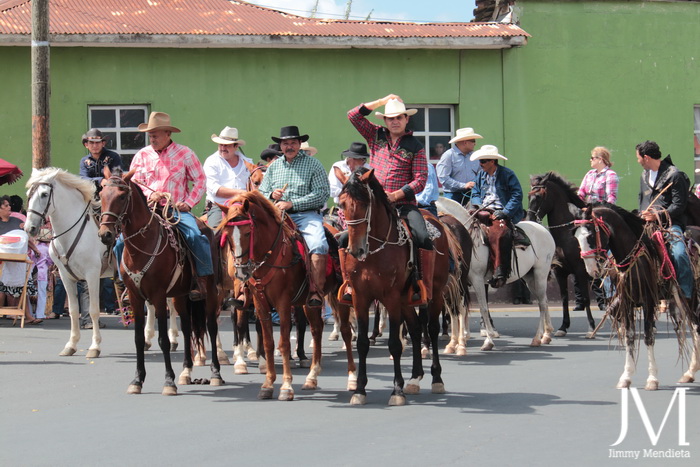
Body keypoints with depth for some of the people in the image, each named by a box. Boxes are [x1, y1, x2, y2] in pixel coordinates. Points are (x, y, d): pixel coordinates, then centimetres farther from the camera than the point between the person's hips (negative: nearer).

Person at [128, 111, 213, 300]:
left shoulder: (184, 153, 5)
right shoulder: (142, 155, 10)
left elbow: (200, 180, 6)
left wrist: (188, 202, -8)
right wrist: (149, 194, -11)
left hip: (178, 210, -2)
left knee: (196, 236, -30)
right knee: (123, 241, -17)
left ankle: (202, 282, -23)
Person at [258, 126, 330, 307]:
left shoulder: (313, 164, 6)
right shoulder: (274, 166, 20)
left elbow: (322, 193, -6)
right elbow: (261, 194, 24)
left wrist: (291, 203, -12)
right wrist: (272, 195, -2)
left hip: (306, 215, -4)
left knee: (318, 246, -31)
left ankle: (316, 292, -28)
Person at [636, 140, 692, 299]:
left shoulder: (674, 175, -6)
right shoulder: (644, 175, 18)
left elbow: (679, 205, -10)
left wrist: (659, 215, -20)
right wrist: (642, 215, 8)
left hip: (669, 224, -7)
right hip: (646, 225, 7)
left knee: (679, 254, -31)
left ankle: (686, 295, -24)